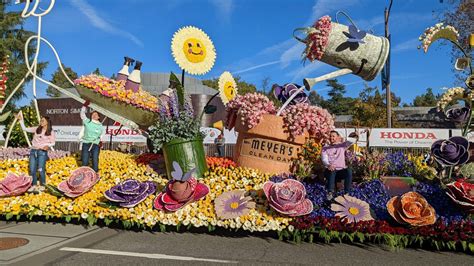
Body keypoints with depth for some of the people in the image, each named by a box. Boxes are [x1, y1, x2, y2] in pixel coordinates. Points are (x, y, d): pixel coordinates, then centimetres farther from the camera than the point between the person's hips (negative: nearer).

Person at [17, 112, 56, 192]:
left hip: (42, 152, -4)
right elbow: (25, 128, 11)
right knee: (32, 170, 5)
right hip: (33, 151, 4)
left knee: (41, 170, -4)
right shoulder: (36, 129, 8)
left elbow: (53, 142, 2)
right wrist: (21, 120, 5)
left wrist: (48, 146, -17)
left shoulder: (51, 132, -1)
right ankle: (34, 185, 17)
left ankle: (42, 185, 11)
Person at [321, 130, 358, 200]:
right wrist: (328, 165, -30)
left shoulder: (342, 145, 13)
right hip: (330, 171, -1)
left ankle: (347, 193, -26)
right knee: (332, 170, -36)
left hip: (341, 171, 1)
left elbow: (350, 142, -7)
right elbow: (324, 159, -8)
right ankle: (330, 192, -40)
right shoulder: (325, 148, 9)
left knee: (349, 170, -30)